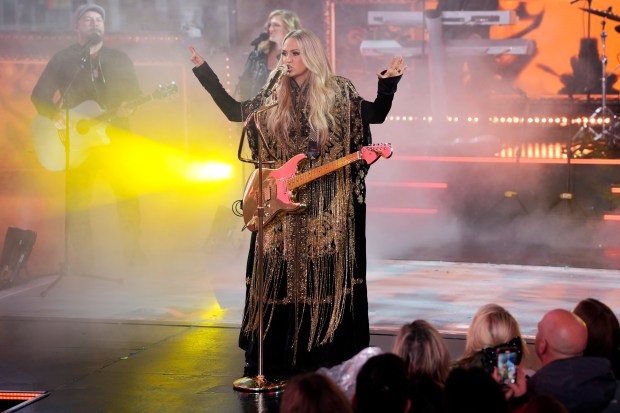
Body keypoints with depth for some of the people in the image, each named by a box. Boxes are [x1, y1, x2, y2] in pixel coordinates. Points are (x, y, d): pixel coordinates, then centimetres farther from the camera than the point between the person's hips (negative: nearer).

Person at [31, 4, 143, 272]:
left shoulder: (119, 59, 12)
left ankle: (133, 254, 4)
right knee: (77, 201, -2)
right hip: (76, 141, -1)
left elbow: (135, 93, 6)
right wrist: (55, 116, -14)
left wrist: (127, 107, -16)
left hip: (113, 138, 1)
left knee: (127, 192, -6)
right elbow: (39, 95, 3)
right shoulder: (63, 59, 6)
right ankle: (83, 261, 5)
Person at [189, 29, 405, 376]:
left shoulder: (338, 93, 0)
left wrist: (389, 82, -16)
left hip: (327, 203, -3)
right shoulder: (274, 97, 9)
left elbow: (376, 115, -1)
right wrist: (204, 72, 13)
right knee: (280, 273, 4)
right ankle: (277, 353, 12)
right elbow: (235, 111, 15)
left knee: (326, 274, -3)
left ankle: (328, 354, 4)